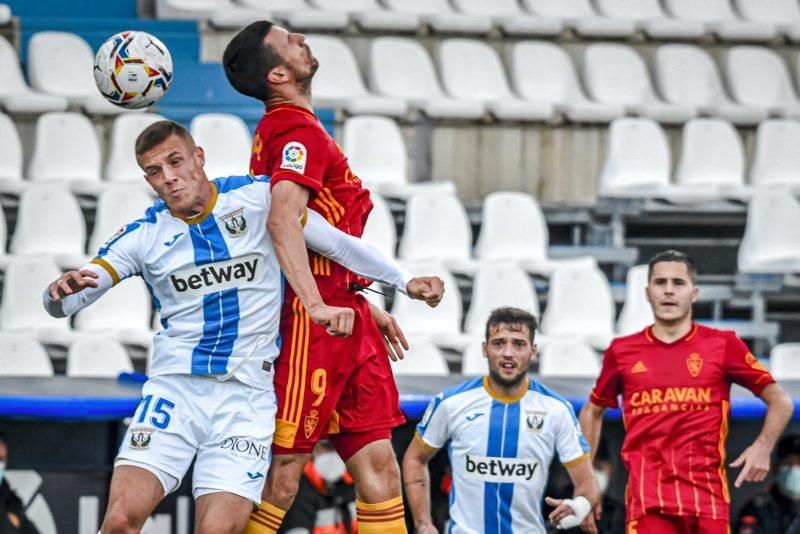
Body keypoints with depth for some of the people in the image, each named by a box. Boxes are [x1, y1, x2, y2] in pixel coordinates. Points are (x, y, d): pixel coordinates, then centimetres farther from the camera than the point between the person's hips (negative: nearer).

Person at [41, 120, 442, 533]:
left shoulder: (257, 197, 0)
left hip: (247, 394, -1)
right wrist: (60, 291, -25)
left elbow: (337, 243, 10)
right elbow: (61, 304, -1)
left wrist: (404, 282, 16)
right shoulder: (144, 235, 3)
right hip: (174, 386, 1)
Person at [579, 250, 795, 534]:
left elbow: (780, 401, 10)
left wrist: (762, 447, -7)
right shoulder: (622, 351, 10)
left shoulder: (723, 345, 5)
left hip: (708, 496, 0)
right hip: (648, 500, 0)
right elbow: (592, 411, 24)